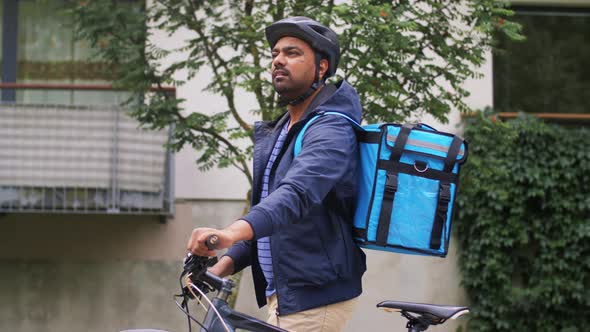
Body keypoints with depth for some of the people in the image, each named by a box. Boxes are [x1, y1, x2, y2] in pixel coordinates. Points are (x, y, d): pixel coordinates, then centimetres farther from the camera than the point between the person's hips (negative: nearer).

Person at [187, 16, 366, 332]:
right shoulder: (276, 133, 16)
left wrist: (233, 232, -51)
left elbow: (299, 192, -34)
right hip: (283, 295, 10)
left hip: (314, 299, -10)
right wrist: (227, 262, 1)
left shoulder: (331, 129, -16)